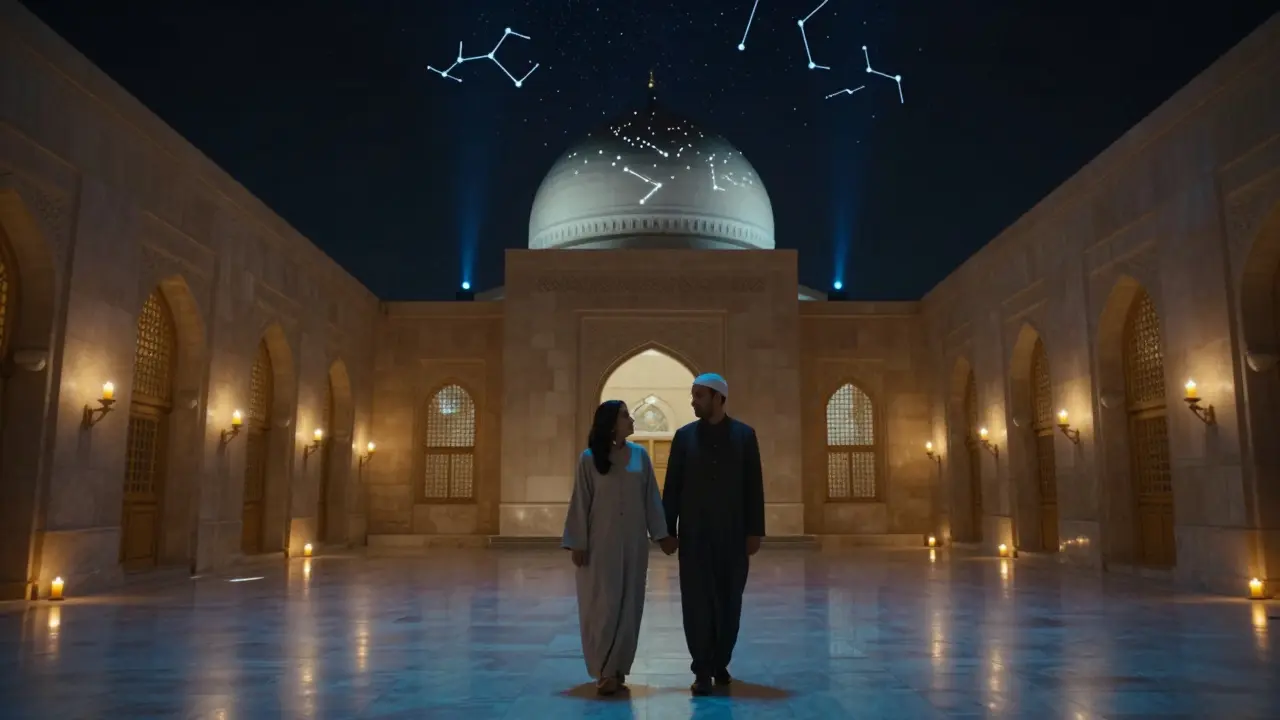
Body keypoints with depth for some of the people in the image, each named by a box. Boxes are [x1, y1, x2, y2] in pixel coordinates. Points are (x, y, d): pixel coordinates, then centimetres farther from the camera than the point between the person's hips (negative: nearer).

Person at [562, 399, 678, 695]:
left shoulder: (640, 455, 4)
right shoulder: (589, 458, -5)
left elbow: (651, 498, 6)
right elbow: (580, 503, -4)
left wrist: (661, 533, 2)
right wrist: (578, 543, -7)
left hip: (633, 542, 3)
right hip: (600, 542, -3)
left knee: (629, 605, 7)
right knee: (603, 604, -3)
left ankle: (618, 667, 19)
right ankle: (604, 670, 5)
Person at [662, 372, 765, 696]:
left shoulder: (744, 435, 1)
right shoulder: (684, 436, 3)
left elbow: (754, 485, 1)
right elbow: (672, 487, 3)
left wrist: (755, 531, -3)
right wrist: (668, 530, -1)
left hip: (732, 533, 0)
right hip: (694, 534, 0)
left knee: (729, 601, 7)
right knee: (697, 602, -1)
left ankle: (720, 663, 22)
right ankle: (703, 670, 7)